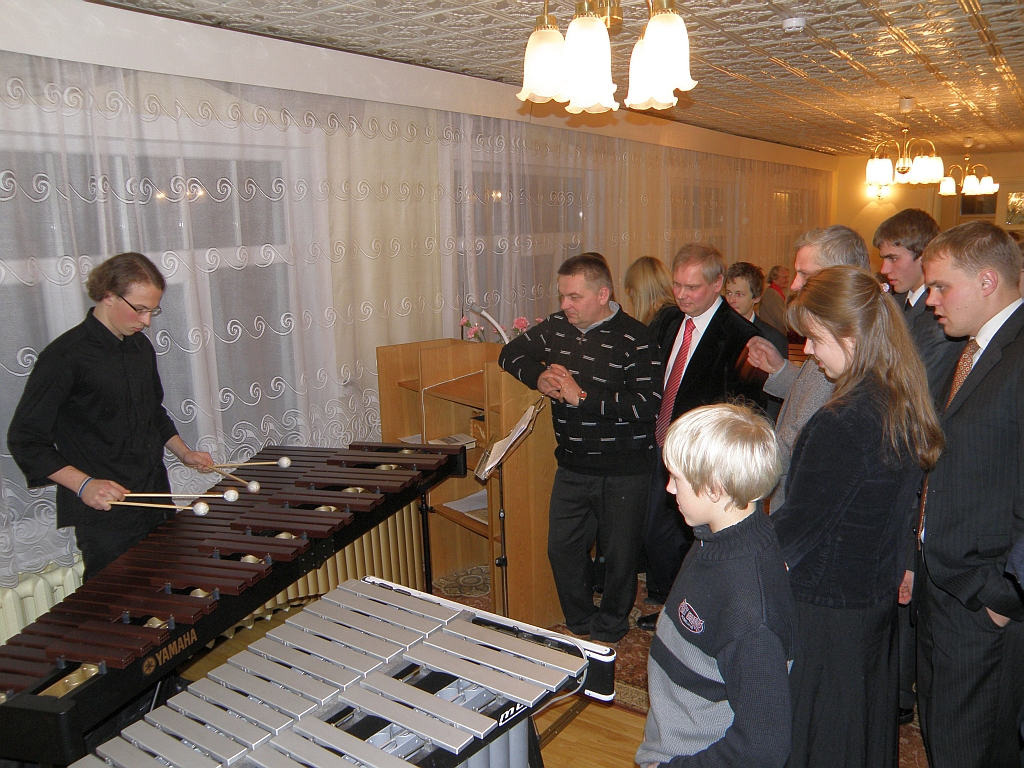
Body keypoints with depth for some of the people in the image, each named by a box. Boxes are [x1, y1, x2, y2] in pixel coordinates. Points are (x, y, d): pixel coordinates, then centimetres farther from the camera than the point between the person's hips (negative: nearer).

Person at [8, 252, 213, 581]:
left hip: (154, 500, 7)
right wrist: (84, 484, -23)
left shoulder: (141, 347, 8)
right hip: (104, 515, -7)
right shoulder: (64, 356, -15)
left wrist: (183, 452, 9)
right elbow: (25, 440, -13)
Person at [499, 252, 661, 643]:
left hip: (622, 471, -5)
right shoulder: (557, 327, 2)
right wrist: (537, 377, -8)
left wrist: (582, 396, -24)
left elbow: (648, 405, -25)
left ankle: (609, 629, 34)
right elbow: (510, 353, 14)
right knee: (562, 548, 12)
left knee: (619, 553, 11)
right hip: (572, 467, 5)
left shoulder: (634, 339, -16)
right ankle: (580, 625, 34)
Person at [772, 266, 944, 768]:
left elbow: (798, 524, -22)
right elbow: (901, 505, 9)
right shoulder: (907, 406, 0)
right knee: (869, 724, 26)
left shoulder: (842, 423, -27)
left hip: (826, 613, -8)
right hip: (881, 596, 8)